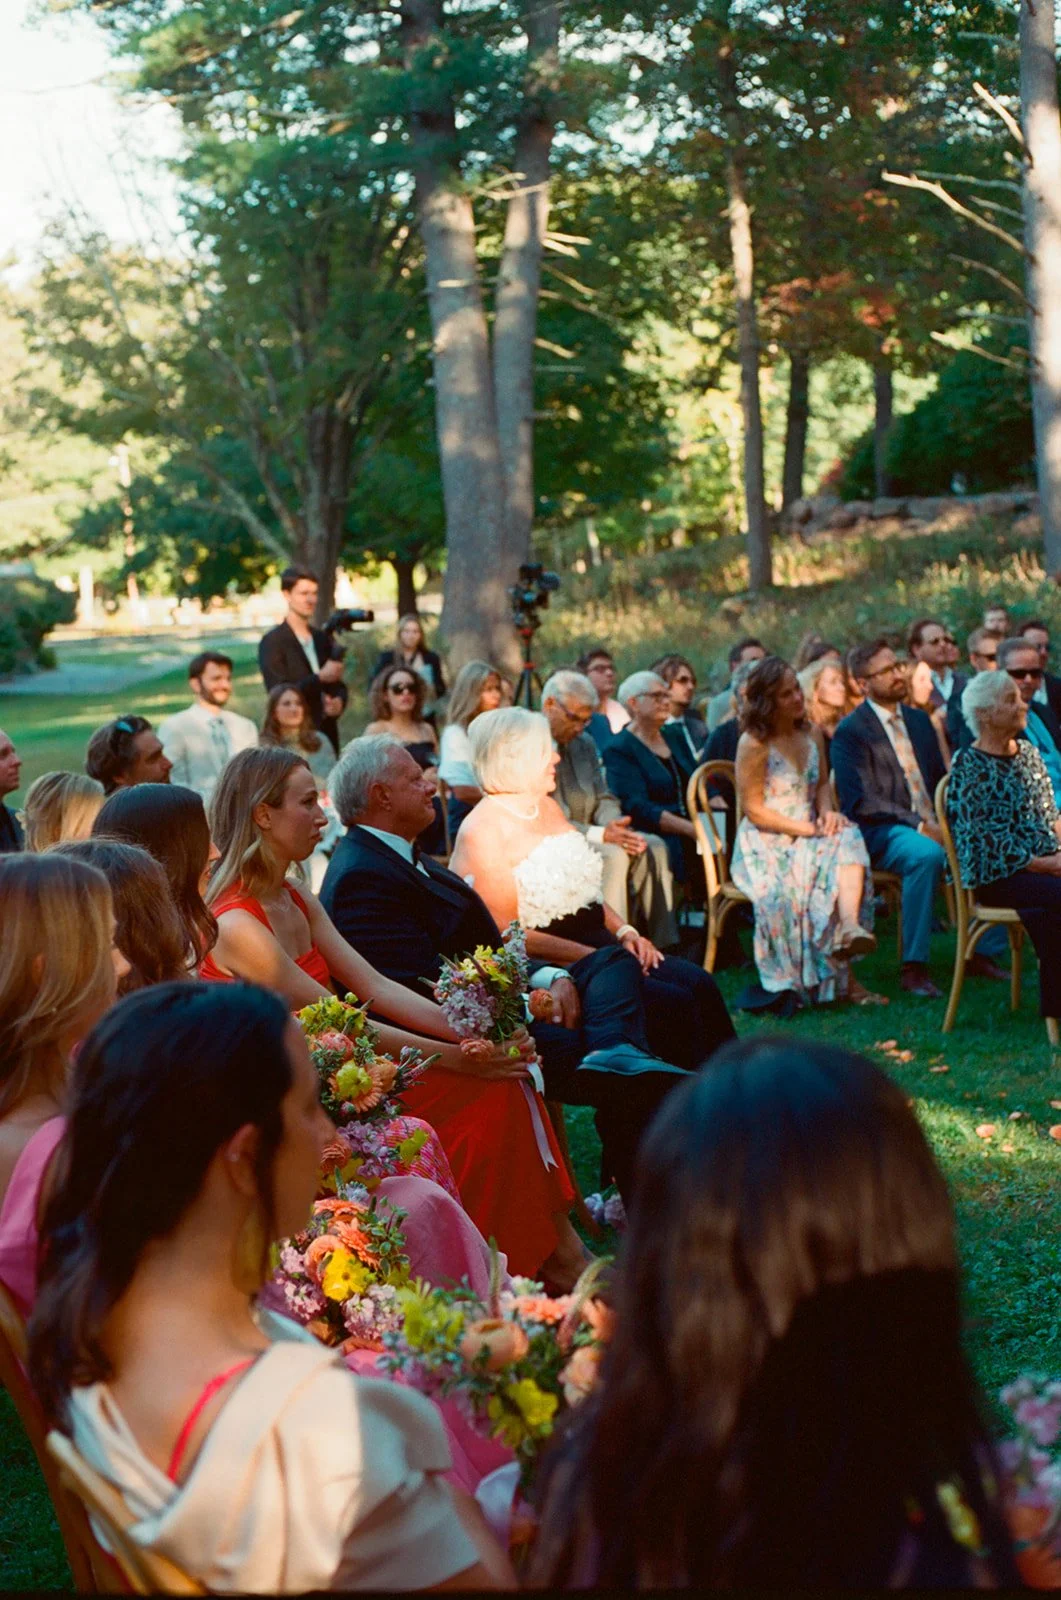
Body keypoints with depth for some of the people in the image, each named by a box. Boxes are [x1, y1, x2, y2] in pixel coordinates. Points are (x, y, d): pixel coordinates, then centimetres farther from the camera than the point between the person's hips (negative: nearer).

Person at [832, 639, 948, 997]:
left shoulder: (919, 720, 19)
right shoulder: (850, 732, -4)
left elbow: (941, 777, 21)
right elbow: (861, 802, -13)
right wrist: (920, 825, -19)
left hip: (932, 824, 6)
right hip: (881, 832, -6)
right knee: (927, 855, -36)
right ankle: (913, 967, -29)